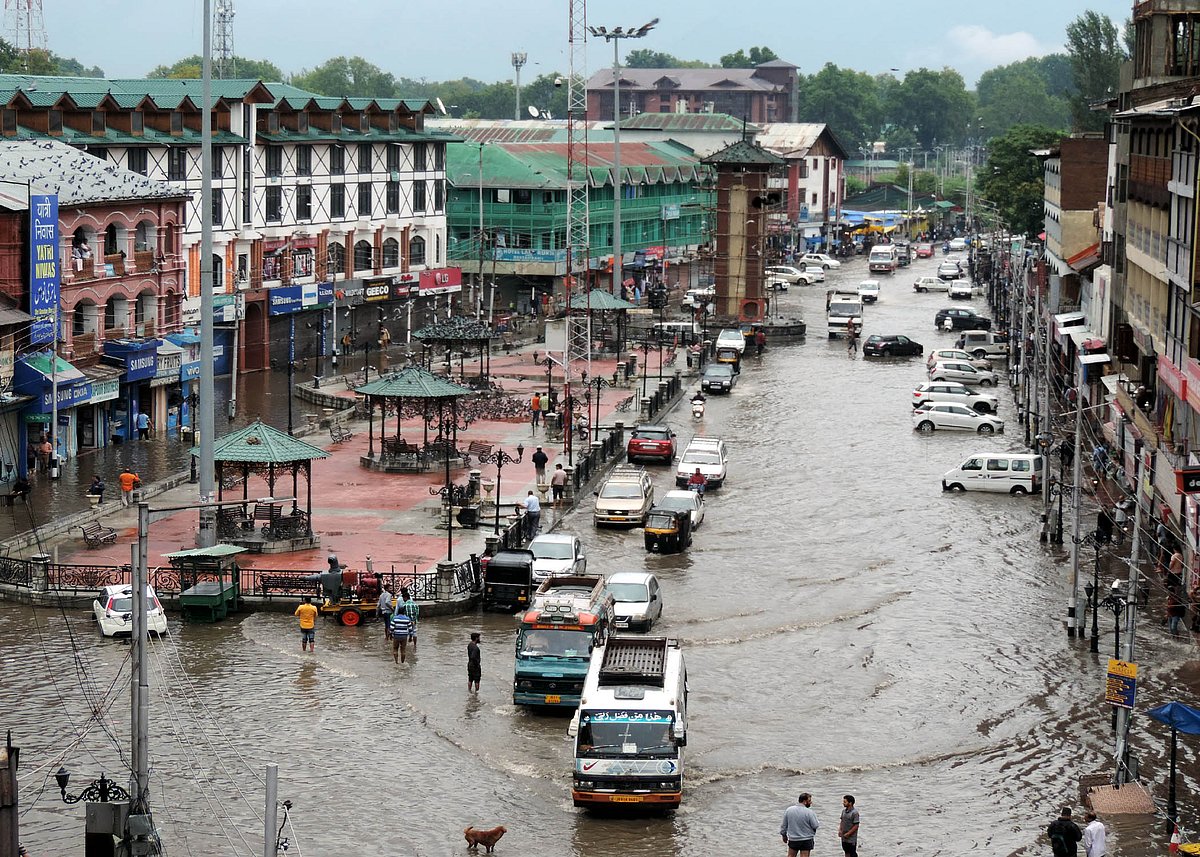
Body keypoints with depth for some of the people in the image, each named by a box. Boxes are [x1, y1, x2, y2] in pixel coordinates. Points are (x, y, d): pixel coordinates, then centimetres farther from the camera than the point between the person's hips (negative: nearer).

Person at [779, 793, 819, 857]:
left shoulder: (789, 810, -3)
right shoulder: (809, 812, -17)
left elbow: (784, 825, 6)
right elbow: (815, 825, -13)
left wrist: (784, 835, 20)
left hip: (792, 839, 4)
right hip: (806, 841, -4)